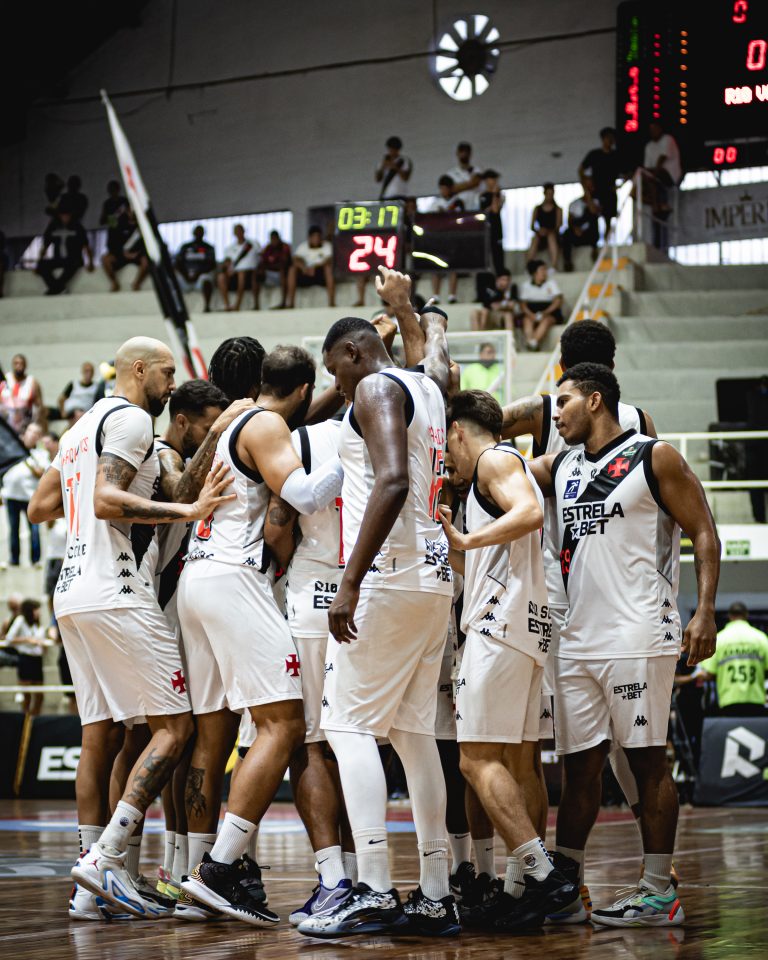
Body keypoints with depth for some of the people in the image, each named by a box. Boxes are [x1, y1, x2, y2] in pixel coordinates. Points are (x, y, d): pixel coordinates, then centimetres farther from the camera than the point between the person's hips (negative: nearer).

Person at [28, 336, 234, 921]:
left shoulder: (83, 428, 23)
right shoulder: (130, 419, -6)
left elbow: (39, 508, 28)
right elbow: (107, 501, -19)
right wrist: (188, 511, -22)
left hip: (74, 594, 10)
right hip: (117, 592, -10)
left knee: (101, 737, 9)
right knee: (175, 726, -9)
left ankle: (91, 887, 8)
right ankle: (106, 859, -17)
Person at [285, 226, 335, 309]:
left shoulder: (326, 246, -7)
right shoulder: (302, 246, -1)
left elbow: (329, 261, -20)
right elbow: (296, 260, -16)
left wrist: (315, 267, -37)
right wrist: (303, 267, -38)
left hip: (322, 275, -2)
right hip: (306, 274, 2)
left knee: (328, 267, -33)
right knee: (292, 269, -24)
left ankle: (332, 302, -38)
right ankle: (290, 303, -26)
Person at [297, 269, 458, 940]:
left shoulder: (375, 387, -7)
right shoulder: (428, 386, 18)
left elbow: (393, 482, -22)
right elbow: (436, 343, 45)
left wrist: (352, 582, -24)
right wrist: (406, 304, 60)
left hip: (390, 576, -9)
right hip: (434, 576, 9)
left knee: (349, 722, -8)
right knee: (413, 731, 10)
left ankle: (375, 895, -16)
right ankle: (436, 897, 10)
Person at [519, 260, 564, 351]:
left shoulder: (551, 283, 8)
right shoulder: (526, 285, 9)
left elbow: (558, 300, -2)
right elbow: (523, 304, 2)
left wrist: (546, 312, -19)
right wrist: (530, 314, -21)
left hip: (550, 312, -1)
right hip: (532, 312, 1)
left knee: (546, 320, -35)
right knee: (527, 320, -33)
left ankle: (534, 343, -53)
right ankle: (529, 342, -50)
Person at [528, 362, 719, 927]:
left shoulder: (655, 458, -2)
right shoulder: (559, 467, 17)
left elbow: (703, 532, -4)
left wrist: (705, 611, -13)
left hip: (638, 636, -6)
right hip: (577, 641, 6)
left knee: (648, 759, -4)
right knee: (580, 763, 9)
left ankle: (660, 894, -1)